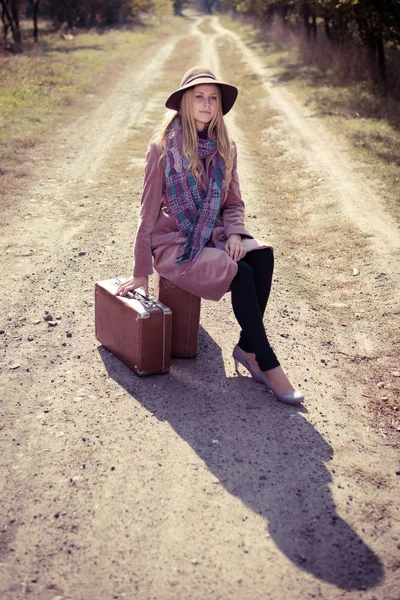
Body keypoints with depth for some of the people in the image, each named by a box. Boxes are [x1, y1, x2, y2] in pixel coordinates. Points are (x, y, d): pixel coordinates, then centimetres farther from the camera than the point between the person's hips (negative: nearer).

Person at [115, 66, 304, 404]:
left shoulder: (225, 148, 5)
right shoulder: (163, 148, -9)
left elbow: (233, 203, 12)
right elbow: (149, 212, -8)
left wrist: (234, 233, -12)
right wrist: (141, 273, -7)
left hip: (212, 237, 5)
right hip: (174, 244, -5)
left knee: (263, 256, -25)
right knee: (241, 274, -28)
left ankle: (247, 347, -12)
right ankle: (267, 365, -16)